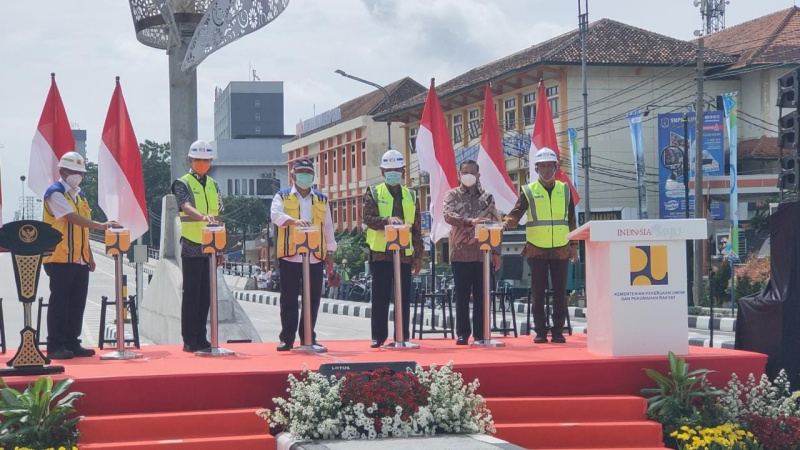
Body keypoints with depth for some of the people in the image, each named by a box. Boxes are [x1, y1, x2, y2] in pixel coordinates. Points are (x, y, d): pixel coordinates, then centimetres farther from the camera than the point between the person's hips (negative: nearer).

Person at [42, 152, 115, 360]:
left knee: (78, 303, 7)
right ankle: (55, 346, -2)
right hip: (60, 259, -8)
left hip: (80, 260, 8)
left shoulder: (80, 195, 18)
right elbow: (72, 218, -22)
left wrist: (90, 256, 17)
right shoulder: (55, 193, -8)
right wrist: (100, 225, -30)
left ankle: (72, 344, 13)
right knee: (59, 302, -5)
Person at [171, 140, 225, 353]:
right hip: (191, 247, -5)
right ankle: (189, 340, 0)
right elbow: (186, 207, -22)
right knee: (191, 293, -4)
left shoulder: (213, 185, 15)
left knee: (206, 294, 7)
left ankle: (201, 337, 13)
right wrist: (203, 217, -43)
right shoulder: (182, 183, -3)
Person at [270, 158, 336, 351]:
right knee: (289, 299, -1)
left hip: (315, 257, 3)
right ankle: (287, 339, 4)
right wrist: (294, 221, -33)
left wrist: (330, 252, 9)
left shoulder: (322, 199, 14)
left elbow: (327, 227, 15)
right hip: (290, 256, -3)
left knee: (313, 299, 4)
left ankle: (308, 337, 13)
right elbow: (276, 215, -15)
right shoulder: (282, 196, 4)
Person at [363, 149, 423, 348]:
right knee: (380, 296, 0)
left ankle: (403, 336, 9)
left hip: (405, 253, 2)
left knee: (403, 297, 3)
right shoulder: (373, 193, 5)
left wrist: (418, 256, 6)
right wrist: (387, 220, -27)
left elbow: (417, 229, 11)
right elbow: (368, 219, -9)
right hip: (380, 252, -2)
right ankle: (379, 336, 6)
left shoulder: (411, 196, 12)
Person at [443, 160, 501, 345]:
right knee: (462, 296, 2)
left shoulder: (487, 197, 11)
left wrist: (496, 252, 4)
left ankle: (480, 334, 7)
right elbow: (448, 215, -13)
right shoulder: (452, 196, 6)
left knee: (481, 296, 3)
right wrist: (470, 221, -28)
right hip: (461, 253, -1)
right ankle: (462, 333, 8)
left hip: (483, 254, 1)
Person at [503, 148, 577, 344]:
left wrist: (574, 244, 10)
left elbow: (571, 220, 14)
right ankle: (540, 331, 7)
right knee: (538, 292, 1)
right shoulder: (528, 191, 3)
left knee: (560, 292, 2)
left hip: (561, 249, 2)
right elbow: (516, 214, -6)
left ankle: (558, 331, 8)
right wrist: (505, 223, -27)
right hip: (536, 250, -2)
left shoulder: (565, 190, 10)